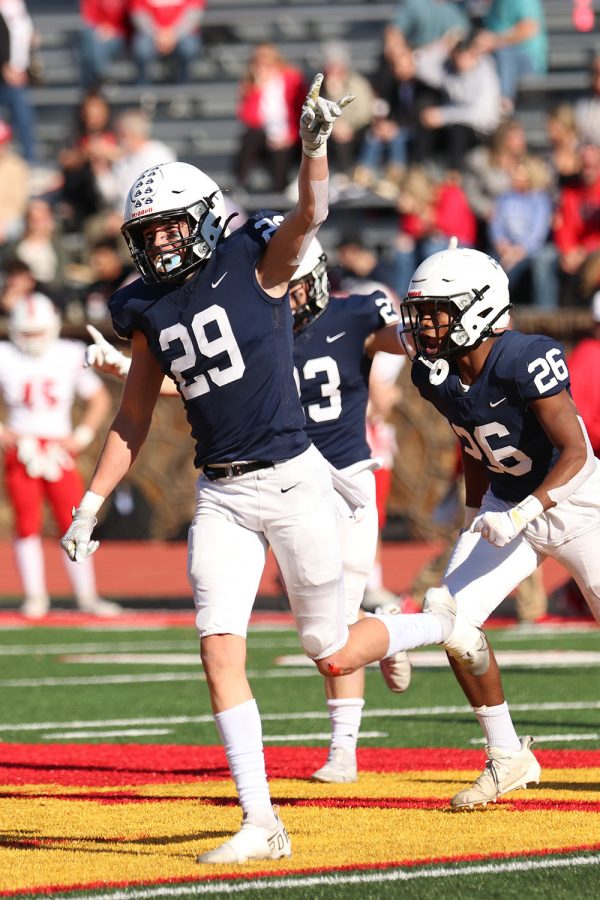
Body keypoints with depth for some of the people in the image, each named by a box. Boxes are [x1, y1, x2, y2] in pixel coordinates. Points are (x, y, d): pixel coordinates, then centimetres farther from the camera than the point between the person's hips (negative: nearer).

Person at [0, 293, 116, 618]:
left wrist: (83, 435, 0)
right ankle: (34, 597, 8)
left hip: (59, 451, 0)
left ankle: (87, 595, 3)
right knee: (27, 526, 0)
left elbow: (99, 399, 11)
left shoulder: (70, 357, 1)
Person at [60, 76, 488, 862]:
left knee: (335, 654, 3)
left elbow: (310, 214, -27)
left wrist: (314, 144, -45)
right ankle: (261, 823, -3)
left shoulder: (255, 265, -7)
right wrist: (91, 503, 10)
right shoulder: (151, 313, 7)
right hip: (221, 496, 5)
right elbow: (134, 422, 16)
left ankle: (438, 626, 35)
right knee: (220, 649, -9)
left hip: (292, 480, -5)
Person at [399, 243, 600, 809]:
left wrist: (519, 515, -34)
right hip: (506, 506, 6)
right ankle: (507, 759, 3)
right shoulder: (435, 375, -8)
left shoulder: (525, 362, -29)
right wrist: (474, 520, 15)